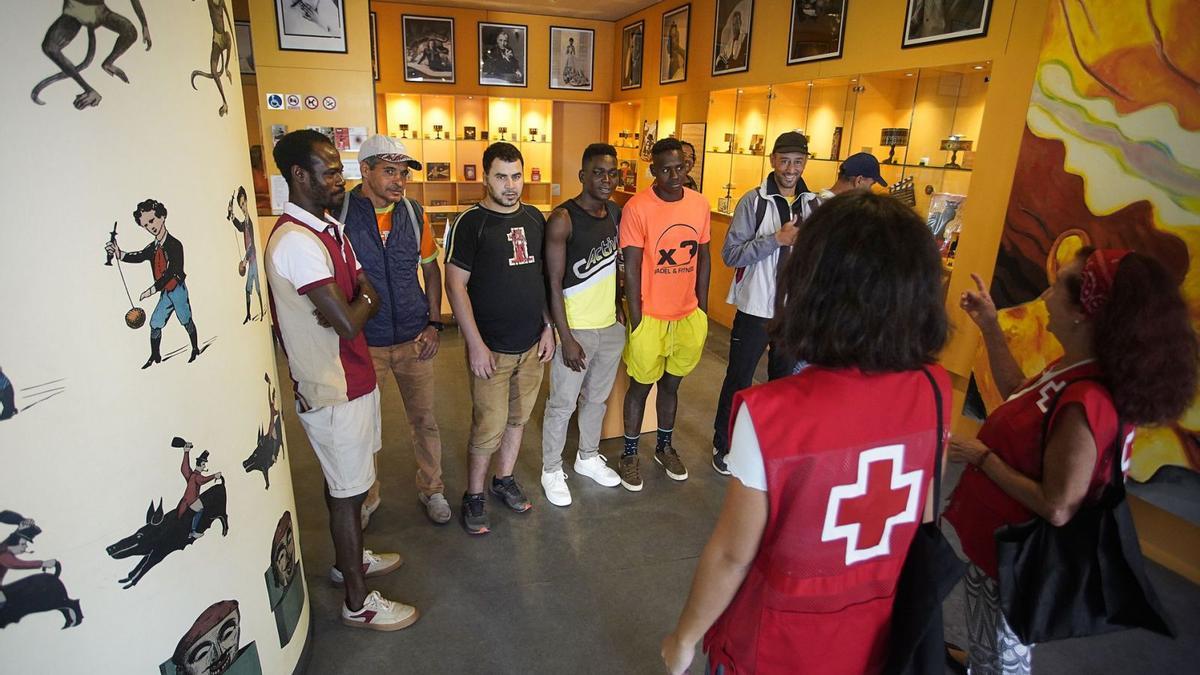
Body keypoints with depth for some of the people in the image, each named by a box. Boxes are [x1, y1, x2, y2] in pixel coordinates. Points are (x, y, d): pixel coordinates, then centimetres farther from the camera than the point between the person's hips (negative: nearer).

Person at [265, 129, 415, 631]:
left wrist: (355, 303, -16)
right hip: (333, 391, -9)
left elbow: (368, 297, 6)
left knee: (344, 483, 24)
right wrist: (362, 301, -8)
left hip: (352, 379, 9)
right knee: (348, 491, 4)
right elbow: (349, 323, -29)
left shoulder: (328, 228, 8)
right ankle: (357, 602, 22)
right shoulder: (296, 241, -23)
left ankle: (348, 559, 44)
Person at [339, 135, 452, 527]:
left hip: (414, 338, 2)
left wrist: (434, 323, 2)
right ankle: (366, 497, 37)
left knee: (424, 419, 14)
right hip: (362, 343, -2)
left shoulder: (414, 213, 0)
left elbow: (431, 269, 10)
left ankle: (431, 488, 35)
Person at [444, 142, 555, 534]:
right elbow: (456, 284, -12)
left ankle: (504, 479, 37)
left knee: (518, 419, 17)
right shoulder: (471, 223, -10)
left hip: (532, 344, 5)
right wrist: (475, 345, -16)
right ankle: (474, 497, 21)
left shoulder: (535, 218, 6)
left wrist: (548, 327, 6)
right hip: (492, 348, -5)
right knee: (489, 428, 0)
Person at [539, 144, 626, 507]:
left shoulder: (617, 212, 4)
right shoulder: (563, 219, -16)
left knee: (597, 398, 21)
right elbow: (554, 283, -17)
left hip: (611, 325, 7)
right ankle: (552, 470, 28)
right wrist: (567, 339, -18)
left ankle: (588, 458, 41)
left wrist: (618, 305, 12)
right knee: (562, 404, 7)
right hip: (576, 327, -6)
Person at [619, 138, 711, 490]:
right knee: (641, 385, 10)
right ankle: (630, 454, 29)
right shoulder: (637, 207, -14)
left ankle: (664, 447, 39)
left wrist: (703, 311, 9)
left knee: (671, 383, 19)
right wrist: (636, 321, -13)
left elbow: (703, 257, 9)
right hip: (650, 315, -4)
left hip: (688, 314, 4)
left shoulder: (699, 203, 1)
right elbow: (631, 268, -13)